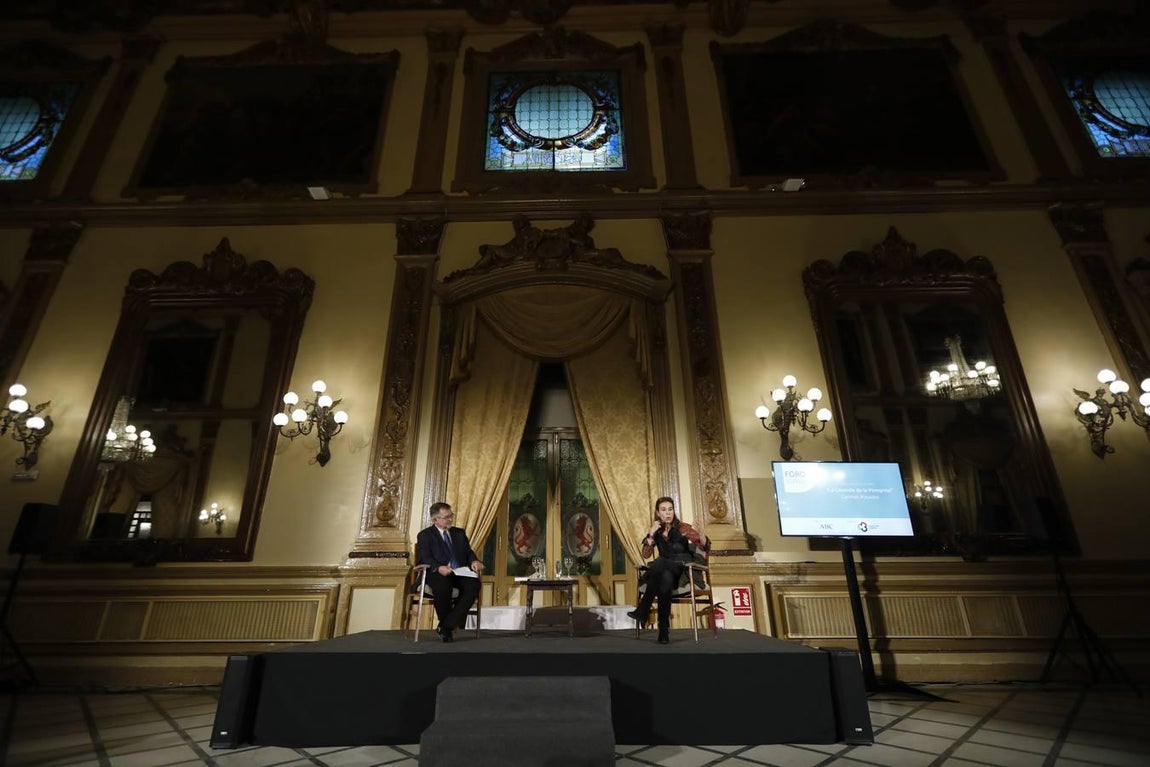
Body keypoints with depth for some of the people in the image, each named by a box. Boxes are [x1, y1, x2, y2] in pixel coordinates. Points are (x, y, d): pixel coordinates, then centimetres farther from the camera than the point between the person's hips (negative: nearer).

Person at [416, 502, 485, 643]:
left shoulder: (460, 533, 22)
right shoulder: (425, 535, 8)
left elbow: (468, 552, 15)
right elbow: (425, 558, -6)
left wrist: (474, 561, -10)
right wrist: (439, 568, -26)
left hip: (460, 573, 4)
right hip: (438, 573, -4)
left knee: (474, 584, -29)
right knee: (443, 587, -38)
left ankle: (447, 626, -22)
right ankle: (449, 628, -11)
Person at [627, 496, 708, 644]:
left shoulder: (682, 527, -1)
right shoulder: (656, 531, 8)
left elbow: (704, 546, -9)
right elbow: (646, 555, -2)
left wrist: (700, 534, -31)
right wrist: (651, 533, -12)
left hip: (683, 571, -3)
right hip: (665, 571, 3)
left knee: (660, 562, -34)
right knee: (665, 579, -35)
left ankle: (643, 611, -29)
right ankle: (664, 630, -31)